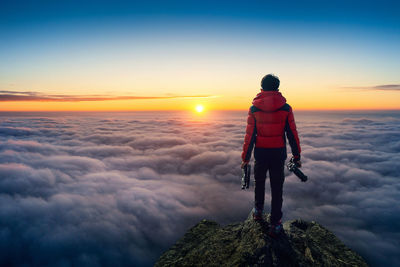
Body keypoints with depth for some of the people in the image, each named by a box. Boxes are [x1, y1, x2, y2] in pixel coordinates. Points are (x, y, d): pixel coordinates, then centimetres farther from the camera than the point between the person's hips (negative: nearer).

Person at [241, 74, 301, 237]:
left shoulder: (254, 109, -6)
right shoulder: (285, 108, -5)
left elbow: (249, 135, -5)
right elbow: (292, 134, -2)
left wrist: (246, 157, 3)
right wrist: (296, 156, 6)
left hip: (260, 153, 0)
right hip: (279, 153, 0)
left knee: (259, 182, 24)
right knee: (277, 188, 9)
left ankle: (258, 211, 39)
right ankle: (275, 224, 15)